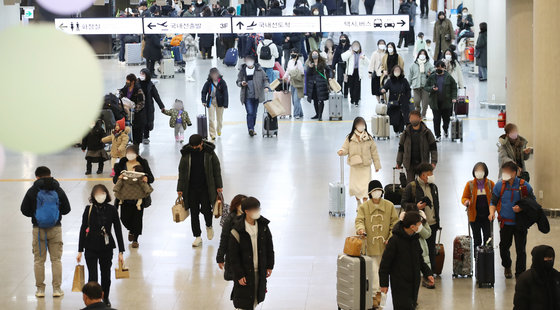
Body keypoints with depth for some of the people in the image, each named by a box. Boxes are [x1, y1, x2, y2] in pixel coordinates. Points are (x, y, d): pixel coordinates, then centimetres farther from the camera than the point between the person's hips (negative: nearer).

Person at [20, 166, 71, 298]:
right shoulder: (58, 190, -2)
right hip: (55, 229, 1)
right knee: (56, 259, 8)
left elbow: (24, 210, -3)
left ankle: (40, 289, 10)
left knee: (39, 260, 8)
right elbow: (66, 209, 3)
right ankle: (57, 289, 8)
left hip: (38, 229, -1)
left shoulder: (32, 191, -6)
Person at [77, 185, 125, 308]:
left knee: (106, 275, 13)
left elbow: (118, 231, 2)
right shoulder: (89, 209, -4)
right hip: (91, 248, -1)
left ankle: (105, 298, 37)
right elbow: (83, 230, 2)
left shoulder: (112, 210, -3)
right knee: (92, 277, -6)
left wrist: (121, 251, 1)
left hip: (107, 248, 1)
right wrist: (80, 251, 2)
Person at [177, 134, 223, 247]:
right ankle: (197, 237, 13)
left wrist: (219, 186, 0)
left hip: (206, 188, -2)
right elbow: (182, 172, 4)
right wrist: (180, 189, 2)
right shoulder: (186, 154, -2)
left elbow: (216, 169, 2)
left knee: (206, 209, -6)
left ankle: (209, 226, 28)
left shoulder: (209, 153, -6)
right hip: (191, 189, 2)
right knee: (194, 212, 3)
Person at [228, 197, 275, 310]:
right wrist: (239, 275, -13)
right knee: (243, 300, 3)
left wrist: (270, 266, 9)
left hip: (260, 270, 5)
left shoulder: (263, 225, -4)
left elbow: (269, 246, 8)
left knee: (257, 296, 19)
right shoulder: (237, 231, -20)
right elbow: (233, 255, -15)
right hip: (245, 271, -5)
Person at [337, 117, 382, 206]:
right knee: (354, 186, 3)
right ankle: (358, 202, 29)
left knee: (366, 186, -8)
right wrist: (342, 151, -24)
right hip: (354, 166, 0)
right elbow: (345, 148, 1)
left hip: (366, 166, 0)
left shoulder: (369, 138, 0)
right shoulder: (349, 138, -1)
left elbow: (374, 152, 6)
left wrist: (377, 165, 8)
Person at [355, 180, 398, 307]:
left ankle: (379, 292, 26)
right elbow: (359, 220, -10)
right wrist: (360, 228, -34)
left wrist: (391, 238, -9)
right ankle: (375, 294, -3)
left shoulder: (389, 206, 2)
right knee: (373, 269, -6)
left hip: (385, 244, 2)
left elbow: (395, 223, 3)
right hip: (370, 244, -2)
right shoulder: (363, 207, -1)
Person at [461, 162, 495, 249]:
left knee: (487, 239, -1)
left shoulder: (490, 184, 0)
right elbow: (464, 198, 6)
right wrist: (466, 201, -18)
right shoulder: (470, 184, 0)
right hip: (474, 216, 0)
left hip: (487, 216, 0)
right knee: (477, 240, 7)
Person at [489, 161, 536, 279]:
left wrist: (521, 208, -16)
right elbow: (493, 202, 7)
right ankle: (507, 267, 41)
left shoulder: (524, 186, -5)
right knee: (504, 247, 14)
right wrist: (492, 212, -12)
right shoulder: (499, 185, 1)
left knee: (520, 250, -2)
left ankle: (520, 274, 9)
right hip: (505, 223, 2)